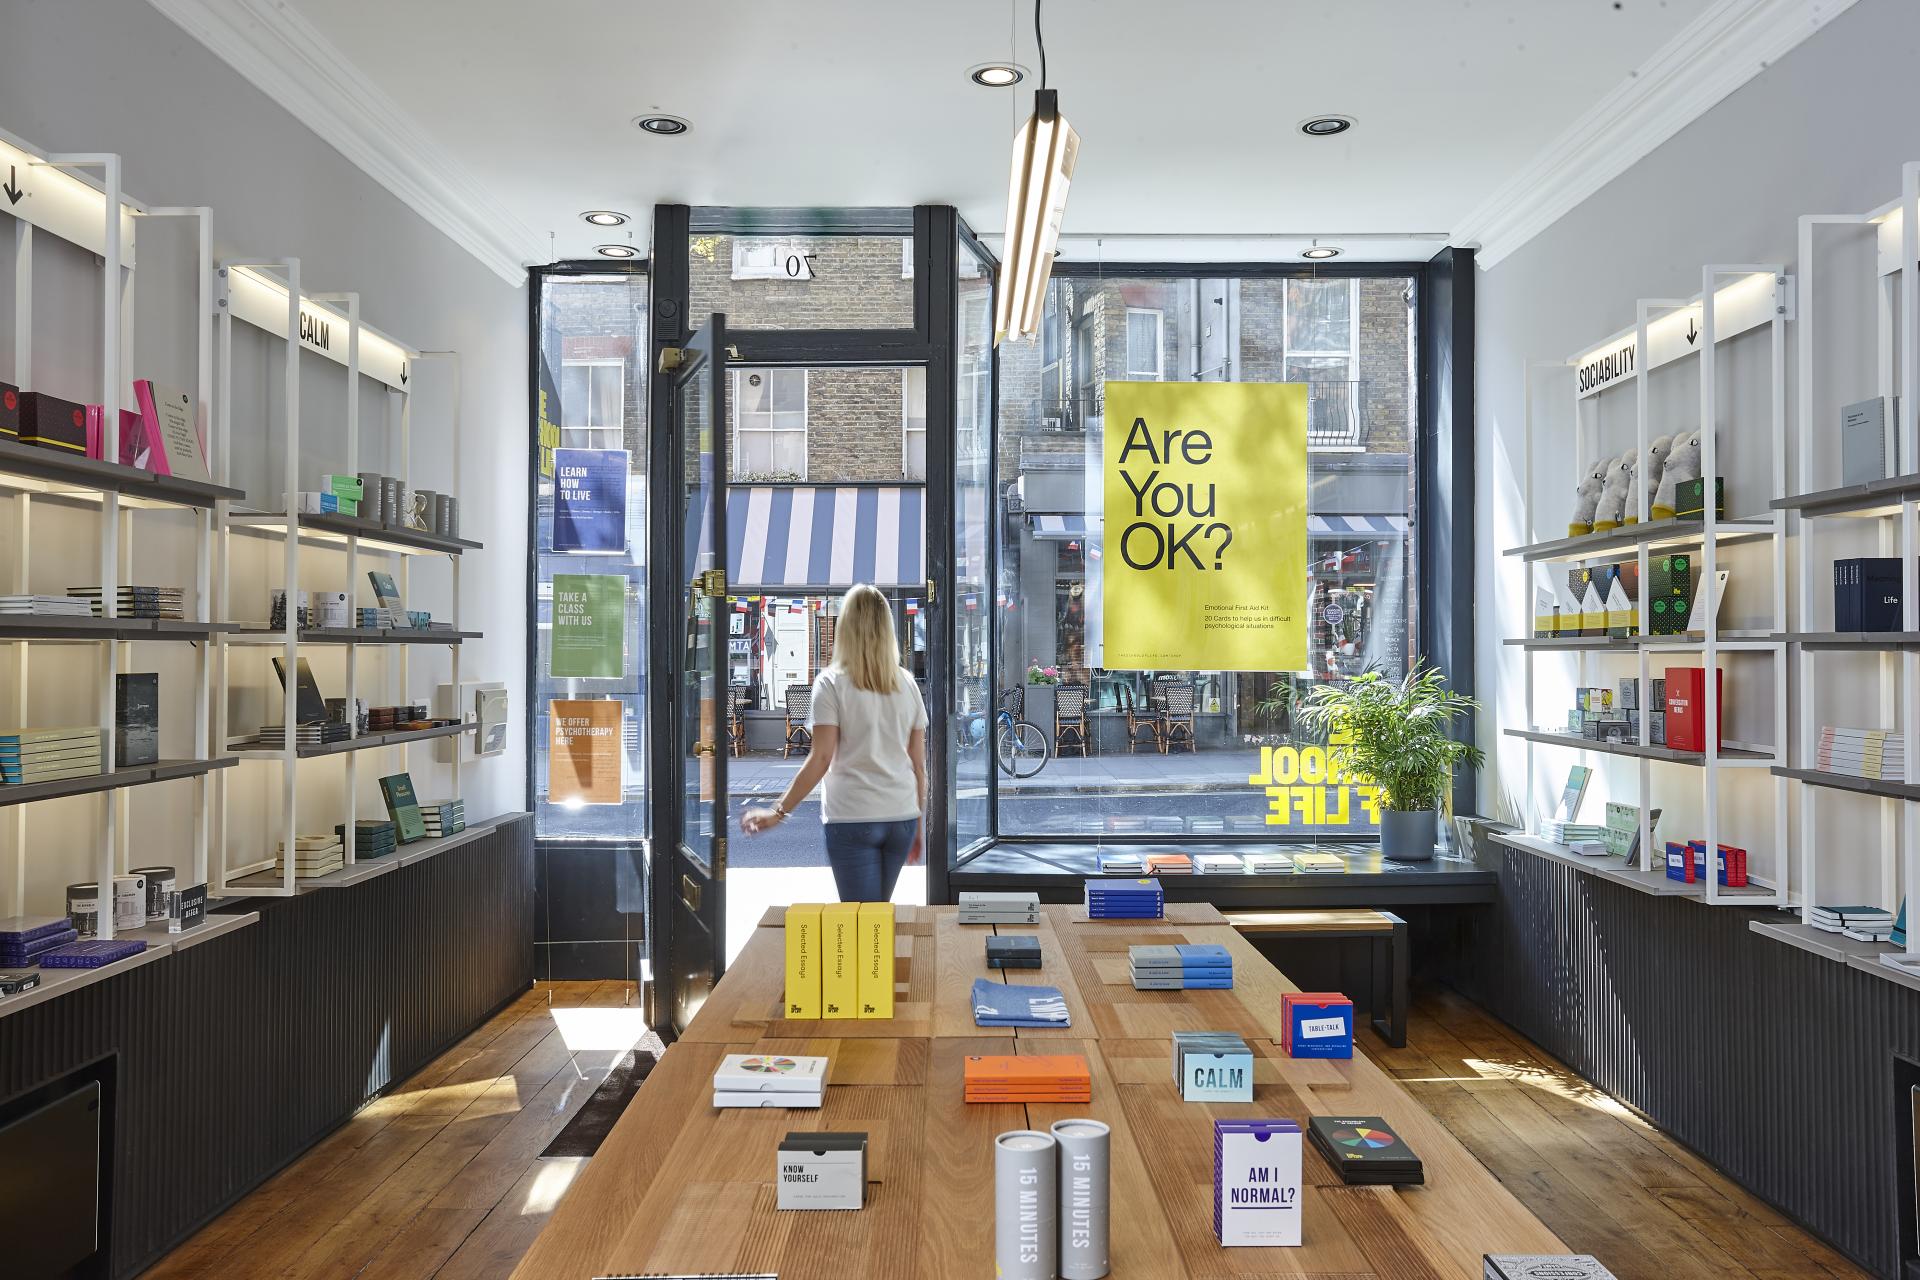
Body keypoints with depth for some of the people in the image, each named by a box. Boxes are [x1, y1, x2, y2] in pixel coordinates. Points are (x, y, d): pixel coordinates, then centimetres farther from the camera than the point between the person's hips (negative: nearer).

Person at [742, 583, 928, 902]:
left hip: (852, 819, -4)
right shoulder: (907, 685, 6)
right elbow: (918, 763, 8)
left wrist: (778, 812, -6)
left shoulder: (831, 684, -6)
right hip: (902, 817, 4)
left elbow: (821, 759, -11)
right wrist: (918, 822, 18)